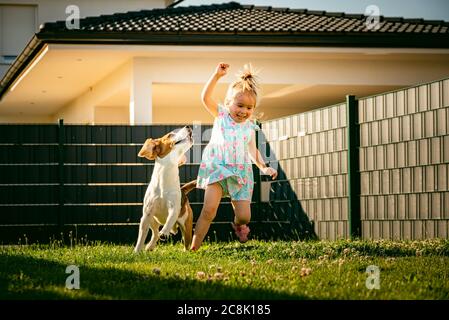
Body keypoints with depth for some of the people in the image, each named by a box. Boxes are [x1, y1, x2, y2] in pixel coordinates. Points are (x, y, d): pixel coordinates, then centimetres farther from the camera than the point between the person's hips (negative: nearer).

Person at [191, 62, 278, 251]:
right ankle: (193, 247, -20)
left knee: (245, 216, 0)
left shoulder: (250, 127, 10)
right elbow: (205, 98, -11)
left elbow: (253, 151, 15)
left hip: (240, 174, 3)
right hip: (217, 169, -3)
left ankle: (238, 224, 38)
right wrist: (217, 76, -19)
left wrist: (264, 167, -1)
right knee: (209, 209, -21)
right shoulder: (221, 115, 3)